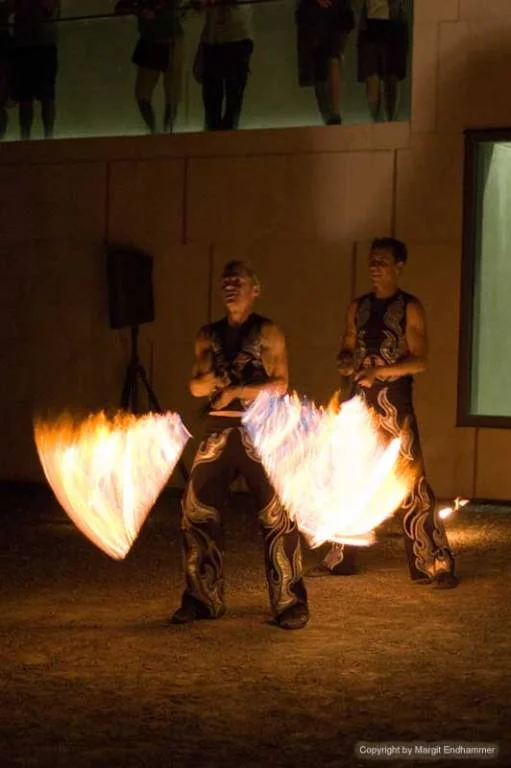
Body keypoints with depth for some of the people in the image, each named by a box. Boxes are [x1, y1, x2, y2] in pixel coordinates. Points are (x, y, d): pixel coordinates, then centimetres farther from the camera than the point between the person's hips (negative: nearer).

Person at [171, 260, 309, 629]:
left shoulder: (268, 332, 2)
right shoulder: (209, 335, 14)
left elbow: (280, 384, -6)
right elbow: (196, 386, 9)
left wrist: (234, 391, -13)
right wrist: (212, 381, -12)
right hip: (218, 431, 5)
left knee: (277, 515, -9)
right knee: (198, 511, 2)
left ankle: (291, 603, -2)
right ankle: (202, 599, 13)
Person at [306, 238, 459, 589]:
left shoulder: (410, 308, -4)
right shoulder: (358, 307, 12)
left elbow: (420, 361, -9)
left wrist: (378, 371, -20)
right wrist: (346, 364, -6)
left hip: (395, 402, -6)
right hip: (362, 402, 6)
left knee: (412, 482, -9)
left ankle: (437, 566, -7)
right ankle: (340, 558, 22)